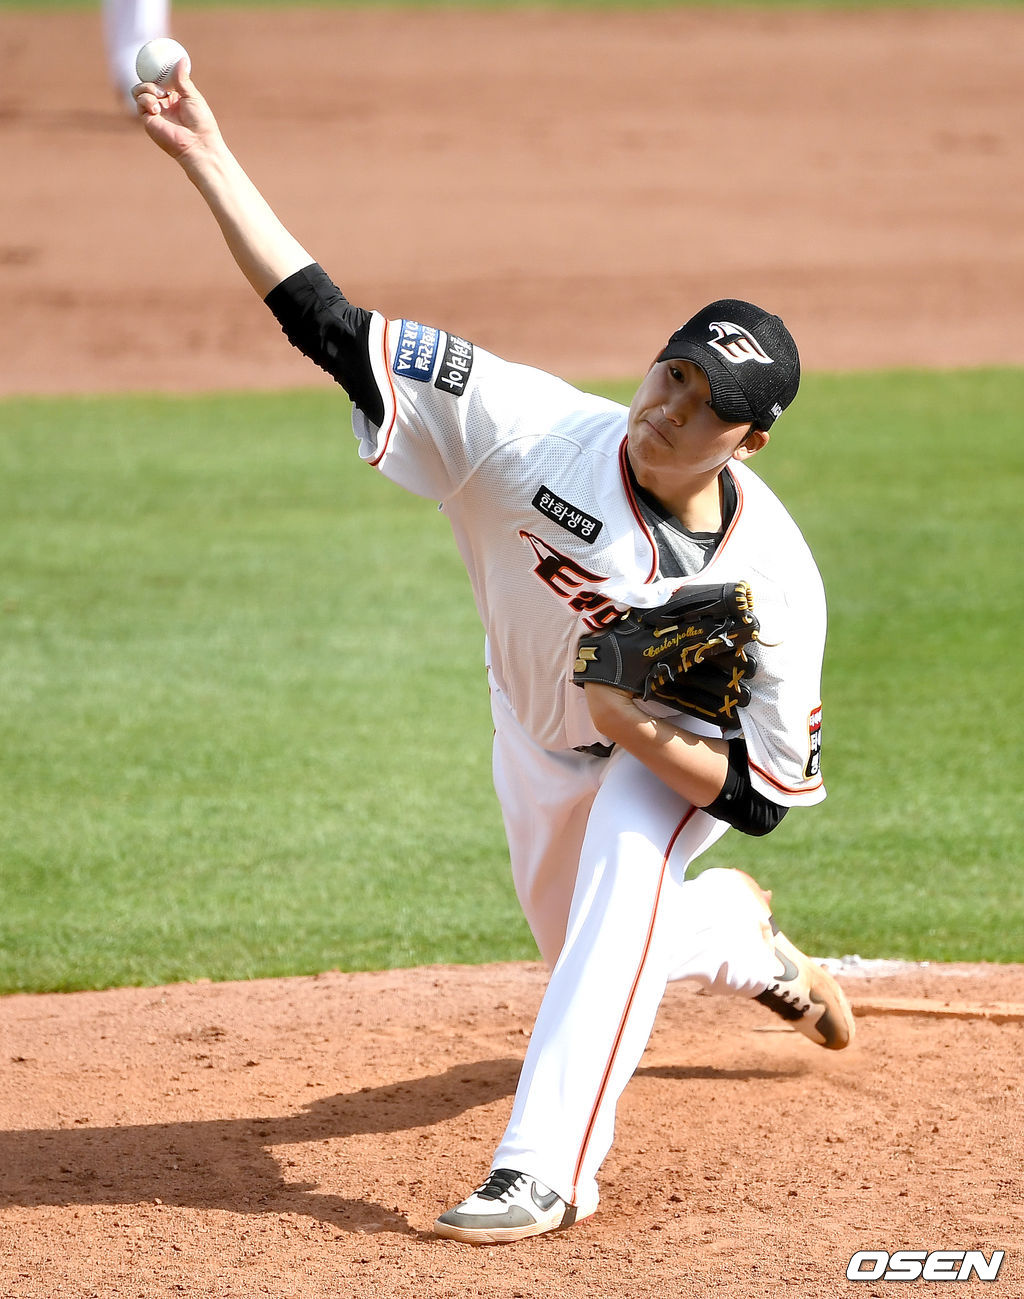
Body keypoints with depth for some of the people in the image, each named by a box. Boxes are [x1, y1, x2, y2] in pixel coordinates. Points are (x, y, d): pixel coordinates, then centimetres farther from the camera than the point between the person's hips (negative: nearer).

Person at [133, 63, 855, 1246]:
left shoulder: (773, 579, -35)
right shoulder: (537, 432, -34)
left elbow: (768, 792, -25)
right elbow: (333, 327, -38)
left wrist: (639, 729, -43)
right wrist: (209, 159, -45)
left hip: (682, 756, -3)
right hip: (538, 733, 3)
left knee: (624, 890, -33)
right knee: (584, 956, 22)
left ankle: (543, 1169, -29)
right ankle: (734, 934, 56)